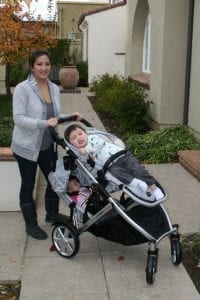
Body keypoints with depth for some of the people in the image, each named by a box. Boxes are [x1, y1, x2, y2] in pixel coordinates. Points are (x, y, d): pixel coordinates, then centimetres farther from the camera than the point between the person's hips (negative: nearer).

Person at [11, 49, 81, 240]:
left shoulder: (54, 89, 4)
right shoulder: (23, 88, -16)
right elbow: (18, 118, -23)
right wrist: (44, 123, -33)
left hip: (47, 145, 6)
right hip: (26, 146, -6)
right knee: (28, 185, 7)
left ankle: (52, 214, 38)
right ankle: (31, 224, 24)